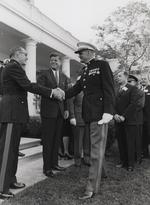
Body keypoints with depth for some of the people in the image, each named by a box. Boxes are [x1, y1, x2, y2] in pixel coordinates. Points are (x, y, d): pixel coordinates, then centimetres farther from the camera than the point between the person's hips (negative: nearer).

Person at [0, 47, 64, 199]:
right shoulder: (14, 67, -10)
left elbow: (27, 86, 15)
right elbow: (28, 86, -19)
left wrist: (53, 91, 6)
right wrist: (52, 92, -15)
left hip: (14, 112, 10)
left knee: (12, 148, 14)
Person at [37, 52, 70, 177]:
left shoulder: (64, 77, 16)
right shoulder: (44, 74, 2)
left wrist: (66, 109, 7)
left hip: (60, 111, 5)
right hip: (48, 110, -4)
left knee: (57, 139, 10)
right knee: (47, 140, -1)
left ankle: (54, 163, 21)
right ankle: (47, 167, 7)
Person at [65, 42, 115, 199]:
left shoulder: (102, 65, -4)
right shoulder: (85, 70, 18)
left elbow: (109, 89, -12)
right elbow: (77, 88, 13)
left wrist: (108, 112, -20)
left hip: (99, 112, -8)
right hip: (89, 113, 8)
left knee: (96, 149, -4)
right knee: (95, 146, 18)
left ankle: (92, 188, 2)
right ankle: (99, 173, 35)